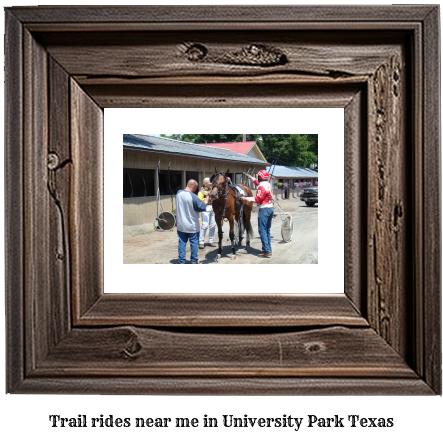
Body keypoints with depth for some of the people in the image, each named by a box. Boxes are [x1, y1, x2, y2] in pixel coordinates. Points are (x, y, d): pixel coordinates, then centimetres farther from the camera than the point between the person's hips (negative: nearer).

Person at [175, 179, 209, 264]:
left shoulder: (178, 194, -2)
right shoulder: (193, 197, -21)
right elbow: (202, 206, -13)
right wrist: (207, 198, 3)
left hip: (181, 225, 5)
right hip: (192, 226, -5)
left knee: (182, 243, 11)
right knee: (194, 243, 10)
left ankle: (181, 261, 14)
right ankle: (194, 261, 19)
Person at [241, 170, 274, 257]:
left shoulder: (261, 187, -14)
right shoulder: (268, 184, 14)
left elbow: (258, 199, -21)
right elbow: (258, 182, 35)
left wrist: (246, 198, -18)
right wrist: (251, 178, 48)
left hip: (264, 209, -9)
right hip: (271, 208, 9)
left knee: (262, 230, -9)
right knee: (267, 230, 14)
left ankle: (266, 250, -14)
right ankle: (268, 249, 16)